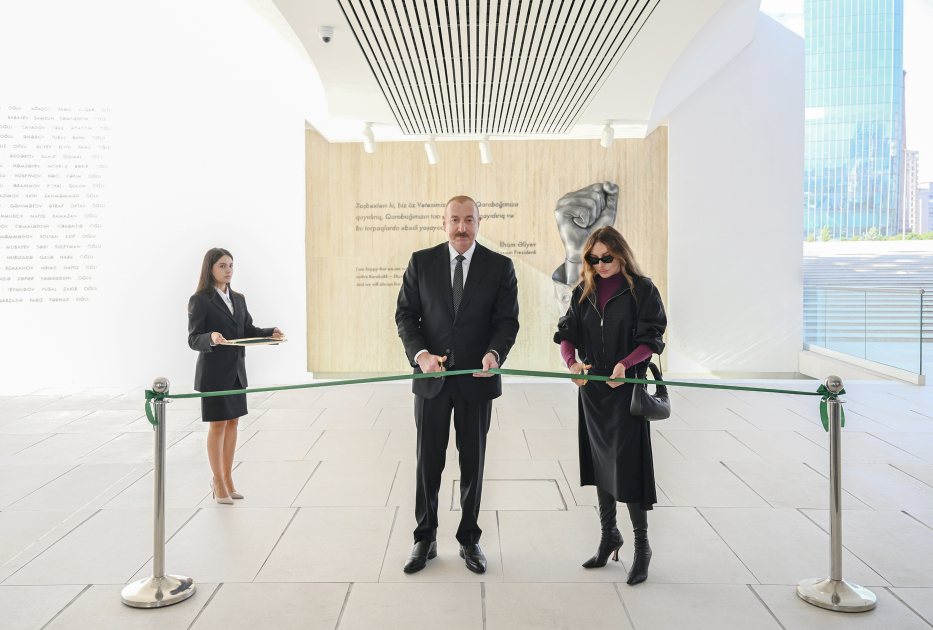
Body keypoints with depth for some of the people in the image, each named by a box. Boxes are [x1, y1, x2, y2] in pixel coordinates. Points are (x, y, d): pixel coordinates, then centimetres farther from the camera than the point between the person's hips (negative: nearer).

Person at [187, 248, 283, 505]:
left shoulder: (238, 299, 12)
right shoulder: (200, 301, -9)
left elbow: (248, 330, 12)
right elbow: (193, 340, -13)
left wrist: (271, 333, -5)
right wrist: (211, 338, -33)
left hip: (236, 370, 7)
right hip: (213, 372, -7)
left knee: (232, 423, 12)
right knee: (217, 425, 1)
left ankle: (227, 479, 24)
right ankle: (218, 483, 14)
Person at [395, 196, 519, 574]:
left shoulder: (500, 267, 1)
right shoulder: (421, 262, 3)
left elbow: (507, 319, -2)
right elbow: (405, 313, 1)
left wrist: (494, 353, -22)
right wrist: (420, 353, -16)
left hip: (476, 378, 0)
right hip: (431, 377, 1)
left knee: (473, 463, 10)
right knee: (428, 462, 8)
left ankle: (469, 540, 27)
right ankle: (425, 539, 24)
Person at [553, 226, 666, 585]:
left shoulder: (641, 289, -5)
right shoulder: (584, 291, 8)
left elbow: (650, 340, -9)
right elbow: (567, 333, 4)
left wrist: (624, 364, -26)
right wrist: (571, 362, -16)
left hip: (627, 386, -5)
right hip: (592, 387, 5)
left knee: (628, 464, -5)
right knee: (600, 460, 13)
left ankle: (642, 545, 11)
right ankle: (608, 535, 28)